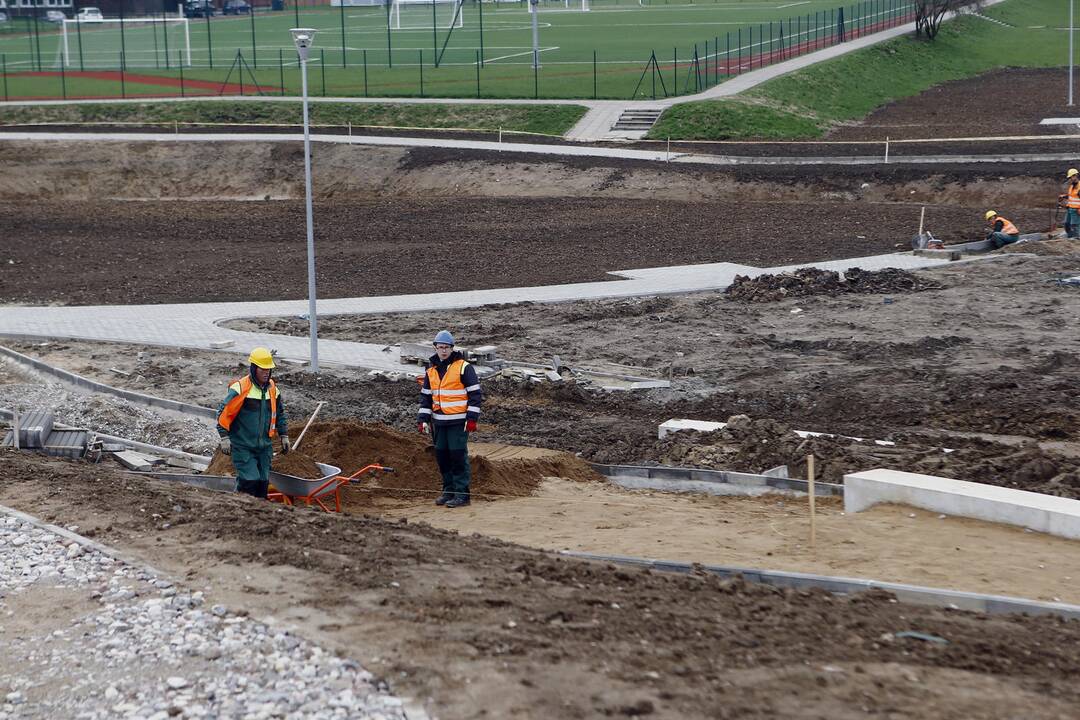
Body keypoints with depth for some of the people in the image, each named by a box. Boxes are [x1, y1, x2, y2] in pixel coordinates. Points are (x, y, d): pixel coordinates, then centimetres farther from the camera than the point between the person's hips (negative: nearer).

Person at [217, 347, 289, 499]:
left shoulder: (272, 389, 8)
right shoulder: (240, 388, -13)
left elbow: (279, 413, 22)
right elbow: (224, 412, -12)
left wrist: (284, 436, 19)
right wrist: (225, 437, -16)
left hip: (264, 446, 6)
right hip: (242, 446, -6)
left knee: (263, 482, 7)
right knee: (249, 481, -14)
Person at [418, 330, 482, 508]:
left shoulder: (464, 367, -5)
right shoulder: (431, 370, 13)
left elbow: (475, 393, -6)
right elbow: (425, 396, 19)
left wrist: (472, 418, -12)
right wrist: (423, 419, 9)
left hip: (458, 422, -6)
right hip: (439, 422, 6)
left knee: (458, 456, -8)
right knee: (442, 457, 8)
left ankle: (462, 494, -5)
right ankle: (448, 491, 18)